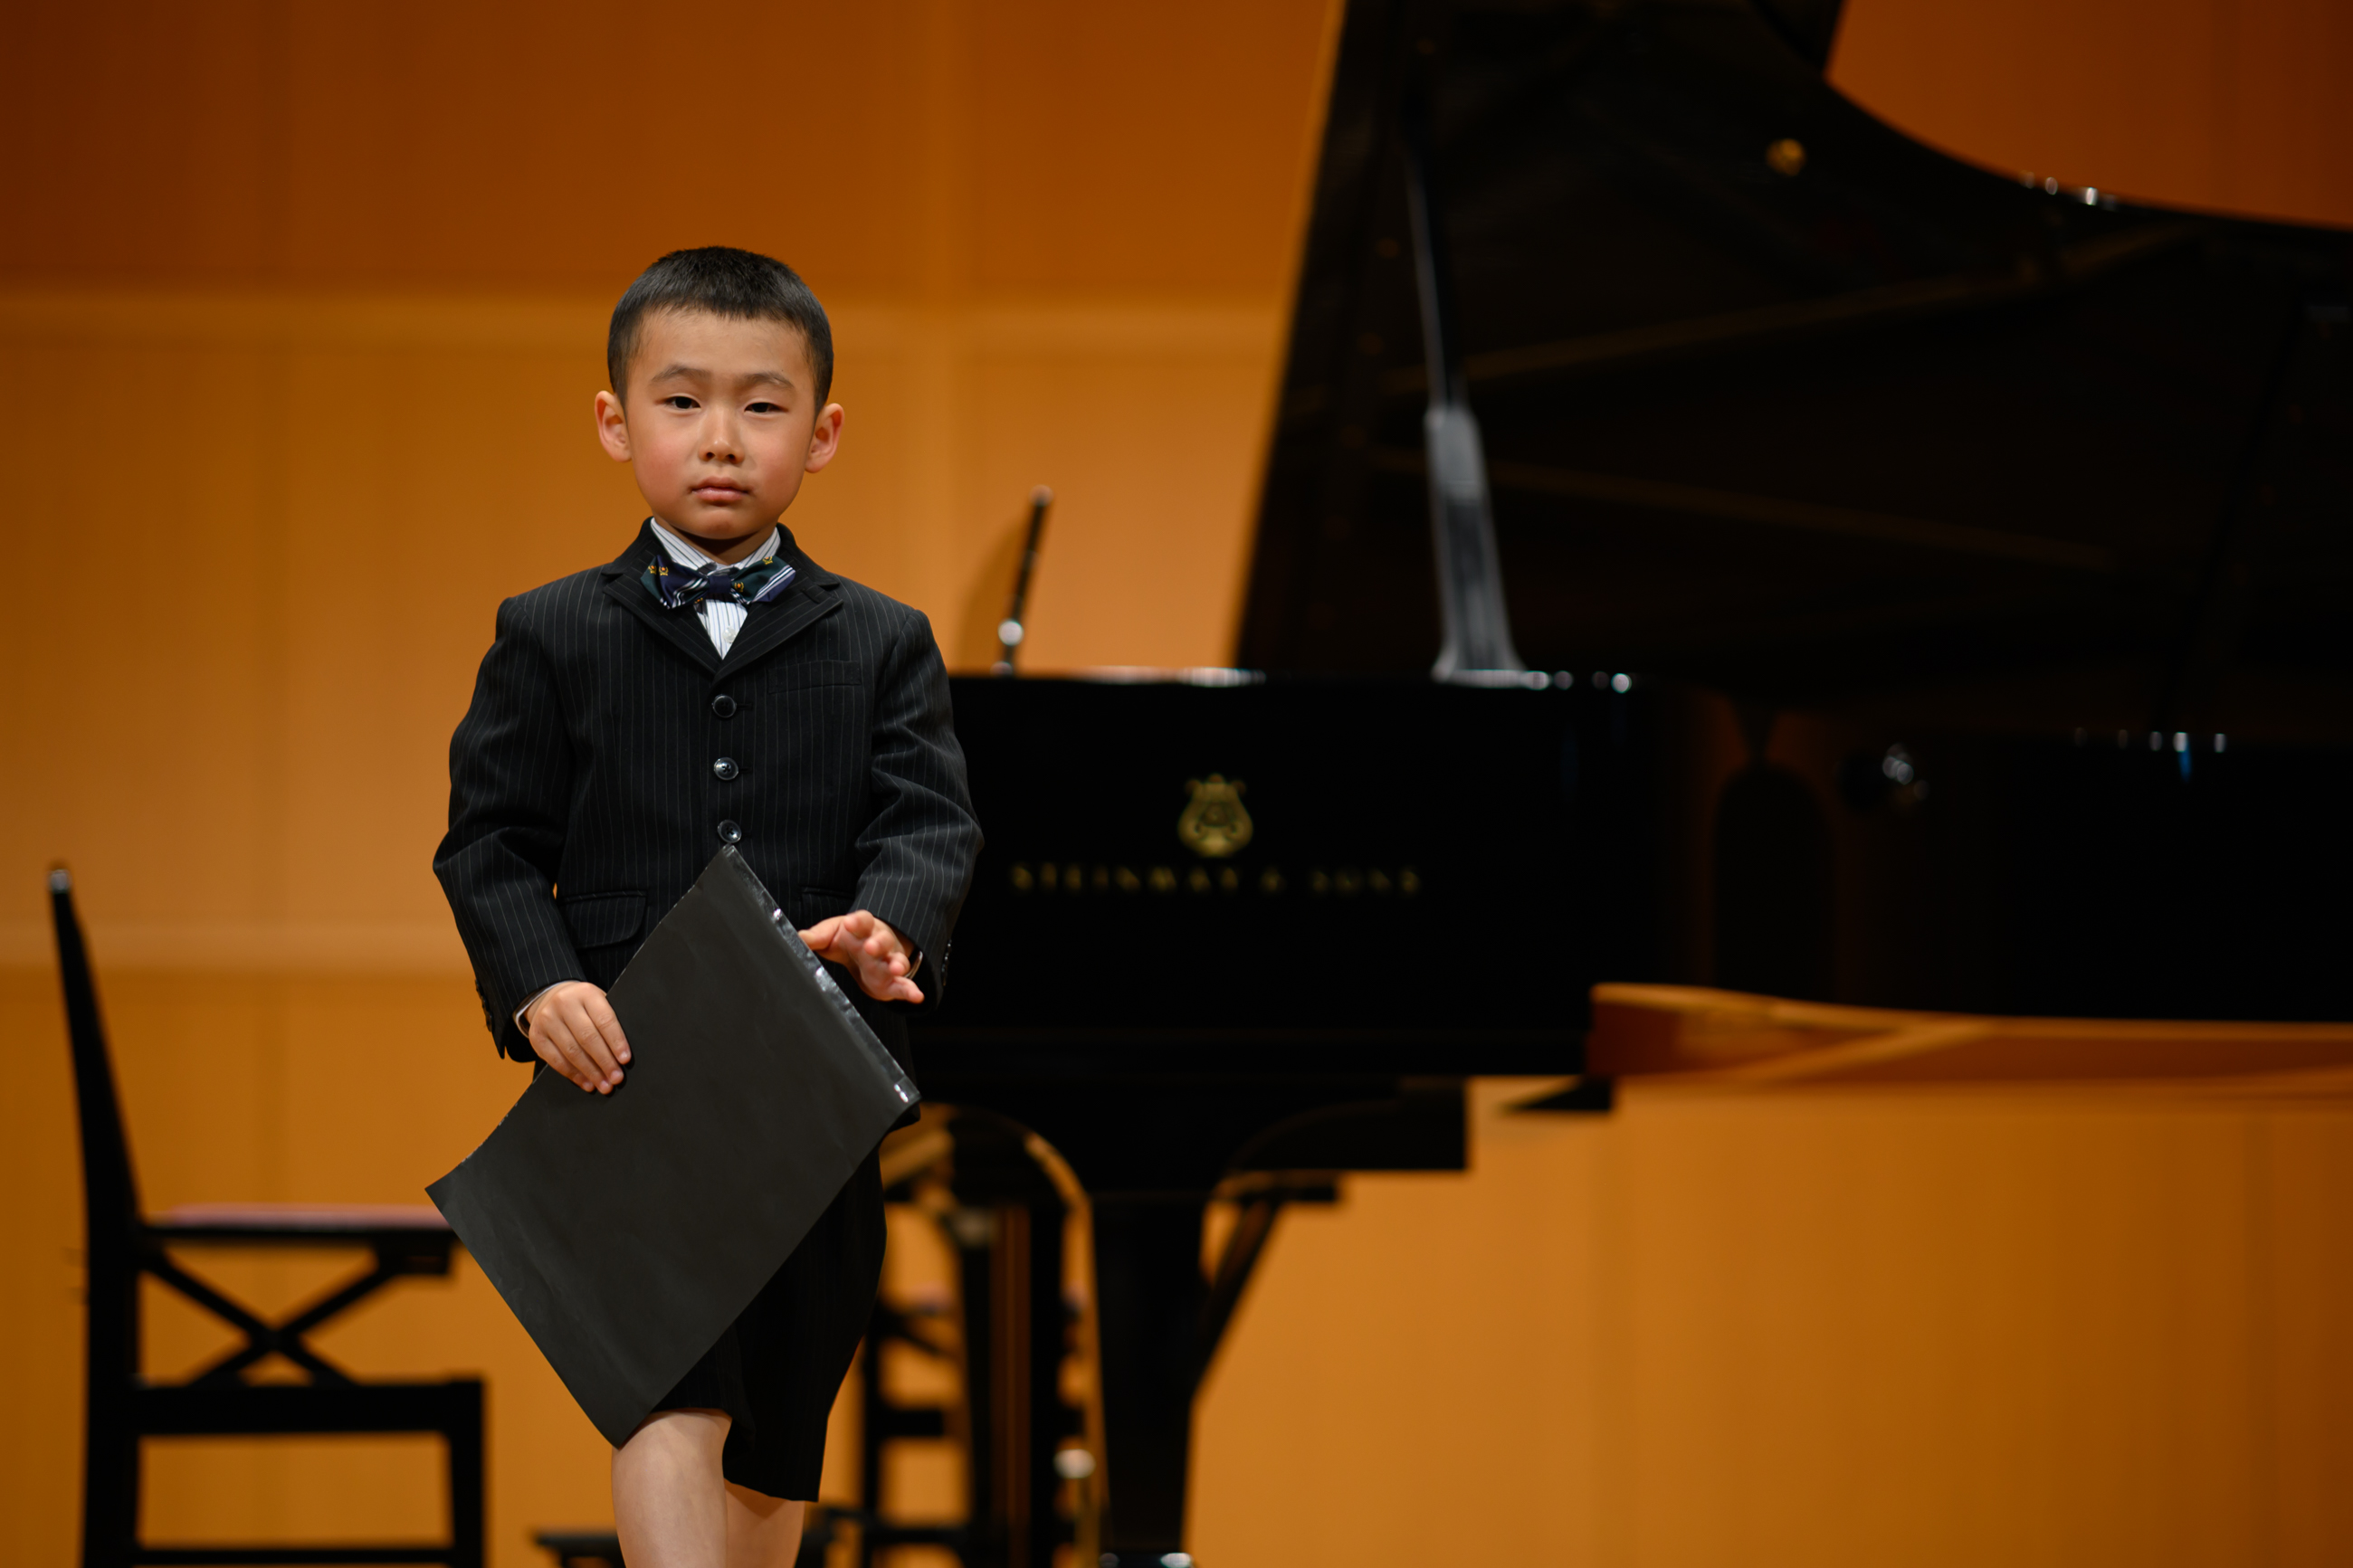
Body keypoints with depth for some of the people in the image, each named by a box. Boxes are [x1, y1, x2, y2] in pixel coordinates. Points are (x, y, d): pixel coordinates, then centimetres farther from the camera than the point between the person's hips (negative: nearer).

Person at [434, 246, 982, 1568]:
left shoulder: (884, 647, 9)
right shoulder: (553, 640, 6)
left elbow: (934, 823, -2)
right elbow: (490, 841, 3)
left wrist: (889, 926, -25)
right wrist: (539, 984, -16)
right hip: (622, 1078, -2)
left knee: (775, 1445, 12)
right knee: (673, 1403, -20)